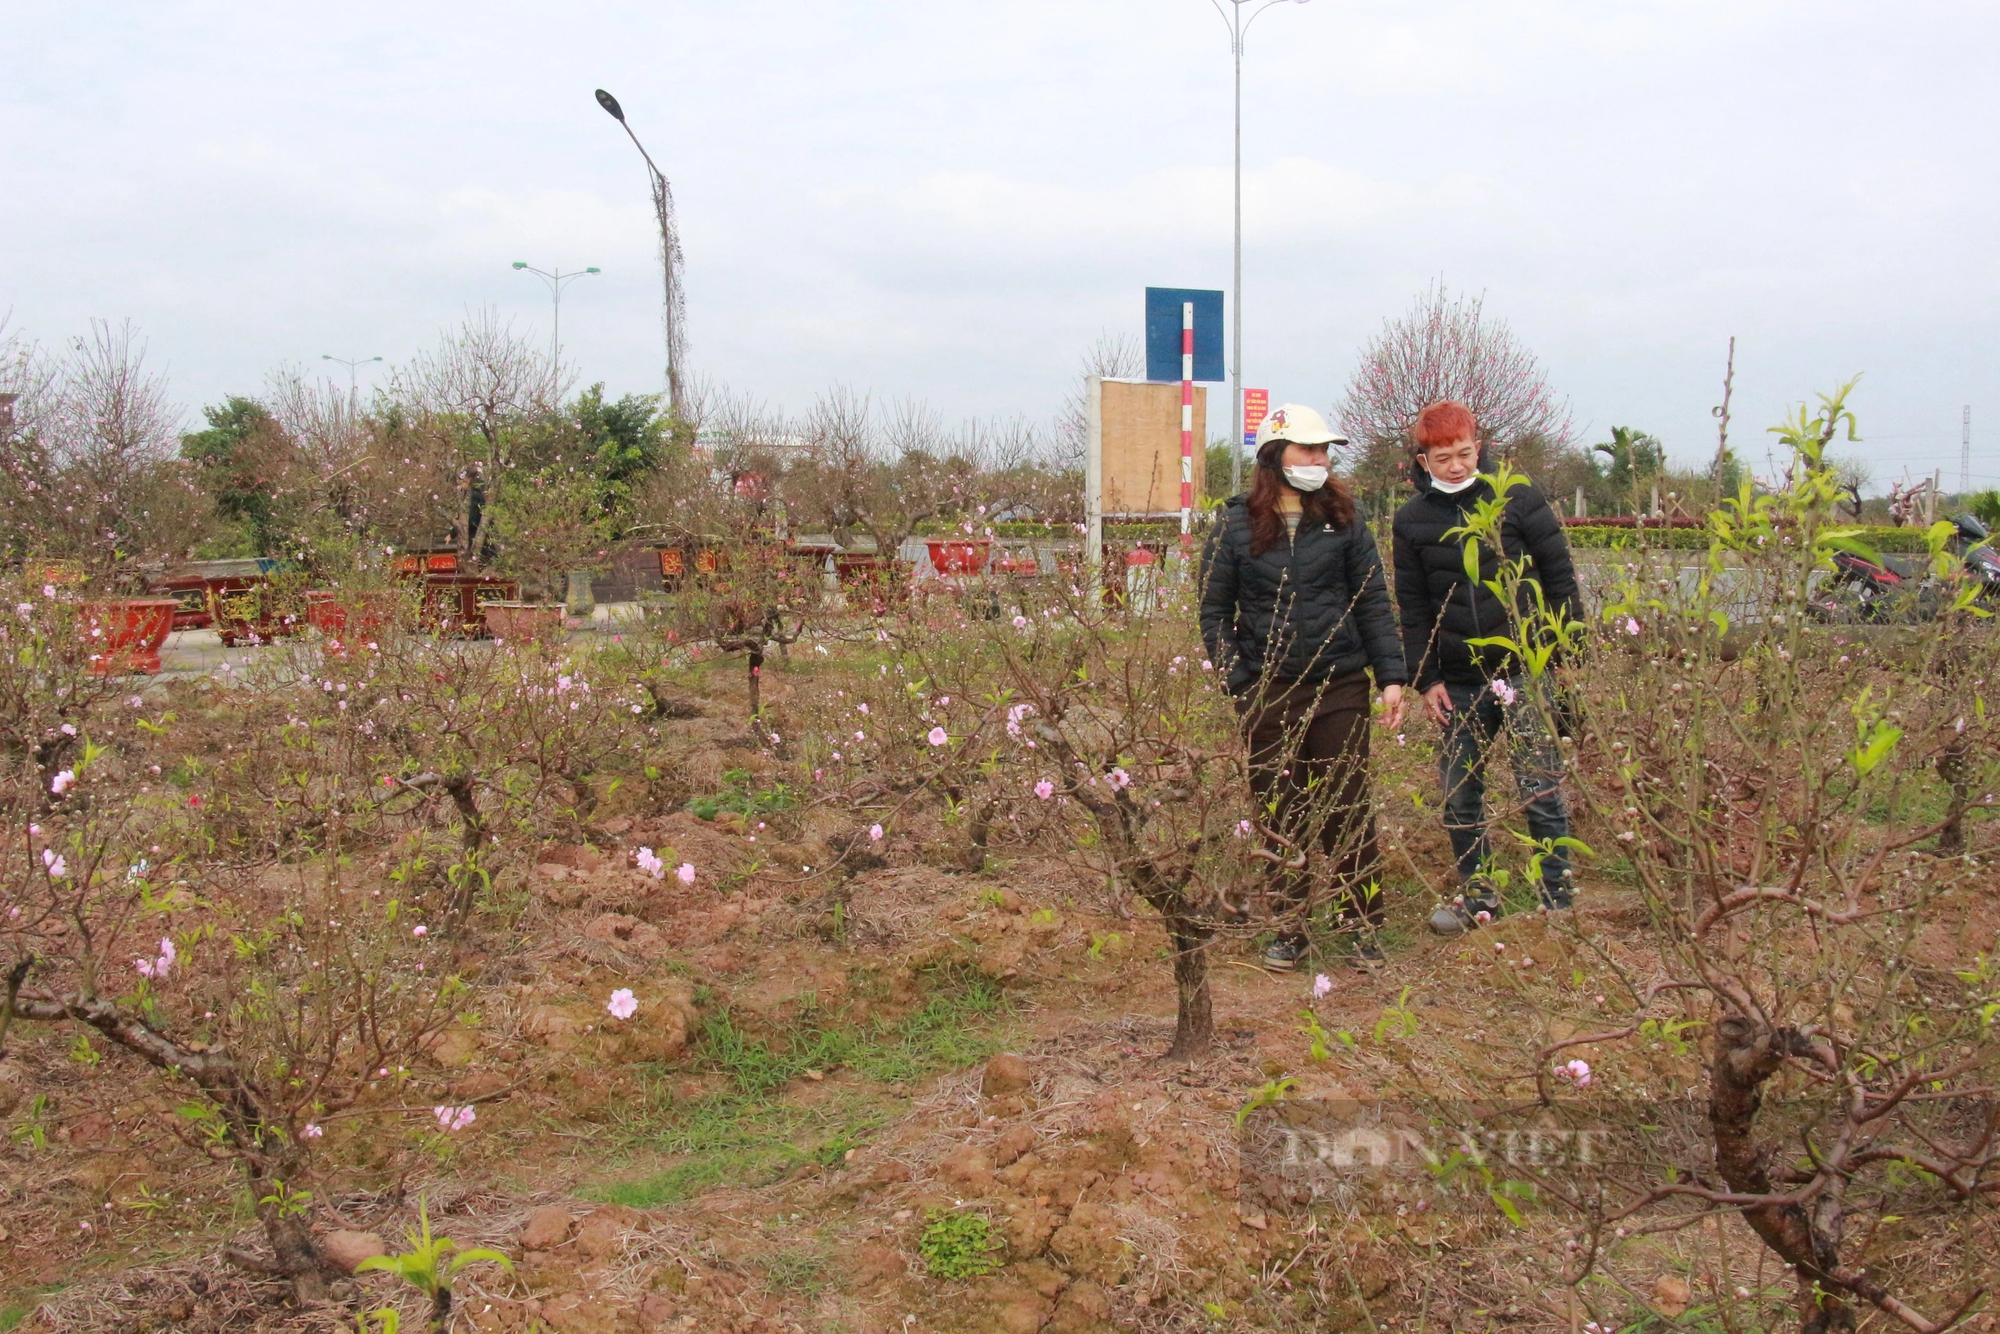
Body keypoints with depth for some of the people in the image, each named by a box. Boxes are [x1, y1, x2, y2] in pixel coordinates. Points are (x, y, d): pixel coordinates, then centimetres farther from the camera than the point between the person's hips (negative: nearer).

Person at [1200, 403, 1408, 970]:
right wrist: (1236, 680, -6)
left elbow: (1374, 602, 6)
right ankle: (1289, 929, 18)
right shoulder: (1236, 525, 1)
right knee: (1279, 813, 7)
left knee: (1348, 808, 3)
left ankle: (1364, 925, 15)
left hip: (1341, 687, 1)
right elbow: (1213, 611, 4)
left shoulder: (1344, 521, 5)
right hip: (1269, 692, 0)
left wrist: (1391, 677, -2)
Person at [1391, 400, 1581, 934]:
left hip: (1526, 673, -3)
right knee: (1458, 798, 9)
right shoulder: (1412, 519, 5)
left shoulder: (1518, 498, -3)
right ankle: (1478, 897, 25)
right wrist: (1425, 679, 4)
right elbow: (1412, 606, 9)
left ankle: (1557, 904, 11)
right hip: (1459, 684, 3)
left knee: (1541, 793, -1)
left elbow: (1559, 576, 1)